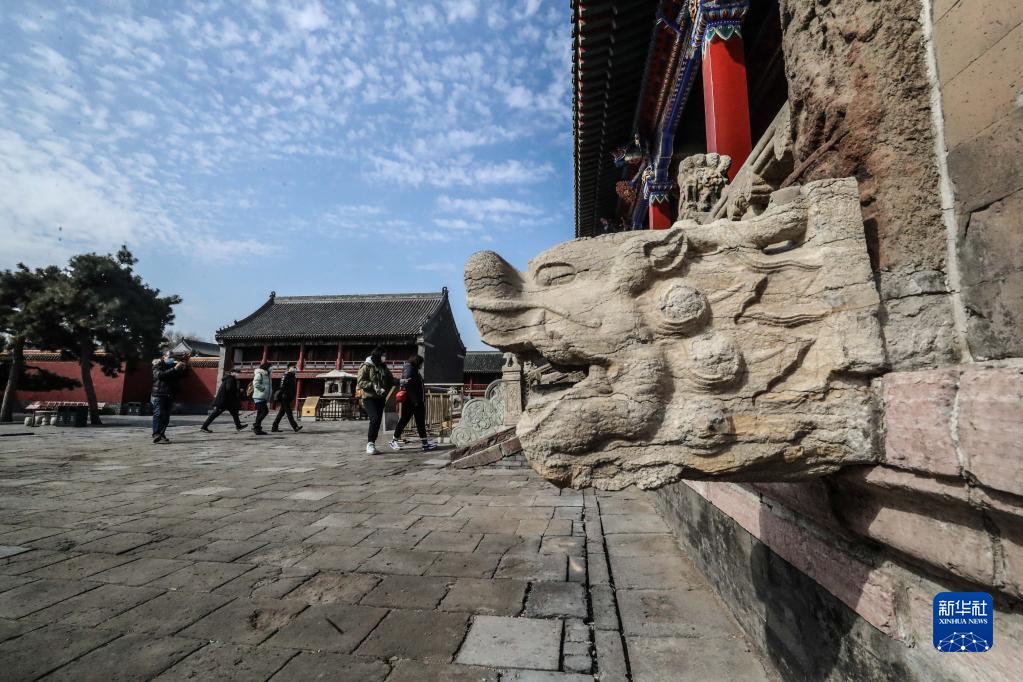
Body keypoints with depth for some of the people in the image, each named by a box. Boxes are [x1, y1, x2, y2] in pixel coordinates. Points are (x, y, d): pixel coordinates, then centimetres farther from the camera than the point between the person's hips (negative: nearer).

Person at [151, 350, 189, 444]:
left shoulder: (173, 365, 14)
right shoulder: (157, 365, -1)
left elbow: (182, 375, 9)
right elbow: (160, 375, -20)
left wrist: (185, 366, -9)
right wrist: (174, 369, -29)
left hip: (169, 396, 5)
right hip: (158, 395, -5)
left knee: (166, 417, 5)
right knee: (158, 415, -9)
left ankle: (162, 434, 11)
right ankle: (156, 436, -10)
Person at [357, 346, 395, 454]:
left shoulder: (384, 368, 15)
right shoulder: (366, 366, -5)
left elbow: (391, 381, 18)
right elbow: (360, 382, -11)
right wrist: (373, 386, -22)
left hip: (380, 398, 6)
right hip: (369, 398, -6)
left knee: (378, 421, 5)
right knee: (375, 418, -21)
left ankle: (371, 444, 17)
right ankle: (370, 443, -12)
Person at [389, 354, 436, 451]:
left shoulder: (415, 370, 18)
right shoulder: (409, 369, -12)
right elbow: (408, 385, -21)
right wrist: (415, 400, -23)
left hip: (417, 401, 10)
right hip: (410, 401, -10)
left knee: (421, 421, 8)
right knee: (404, 420, 0)